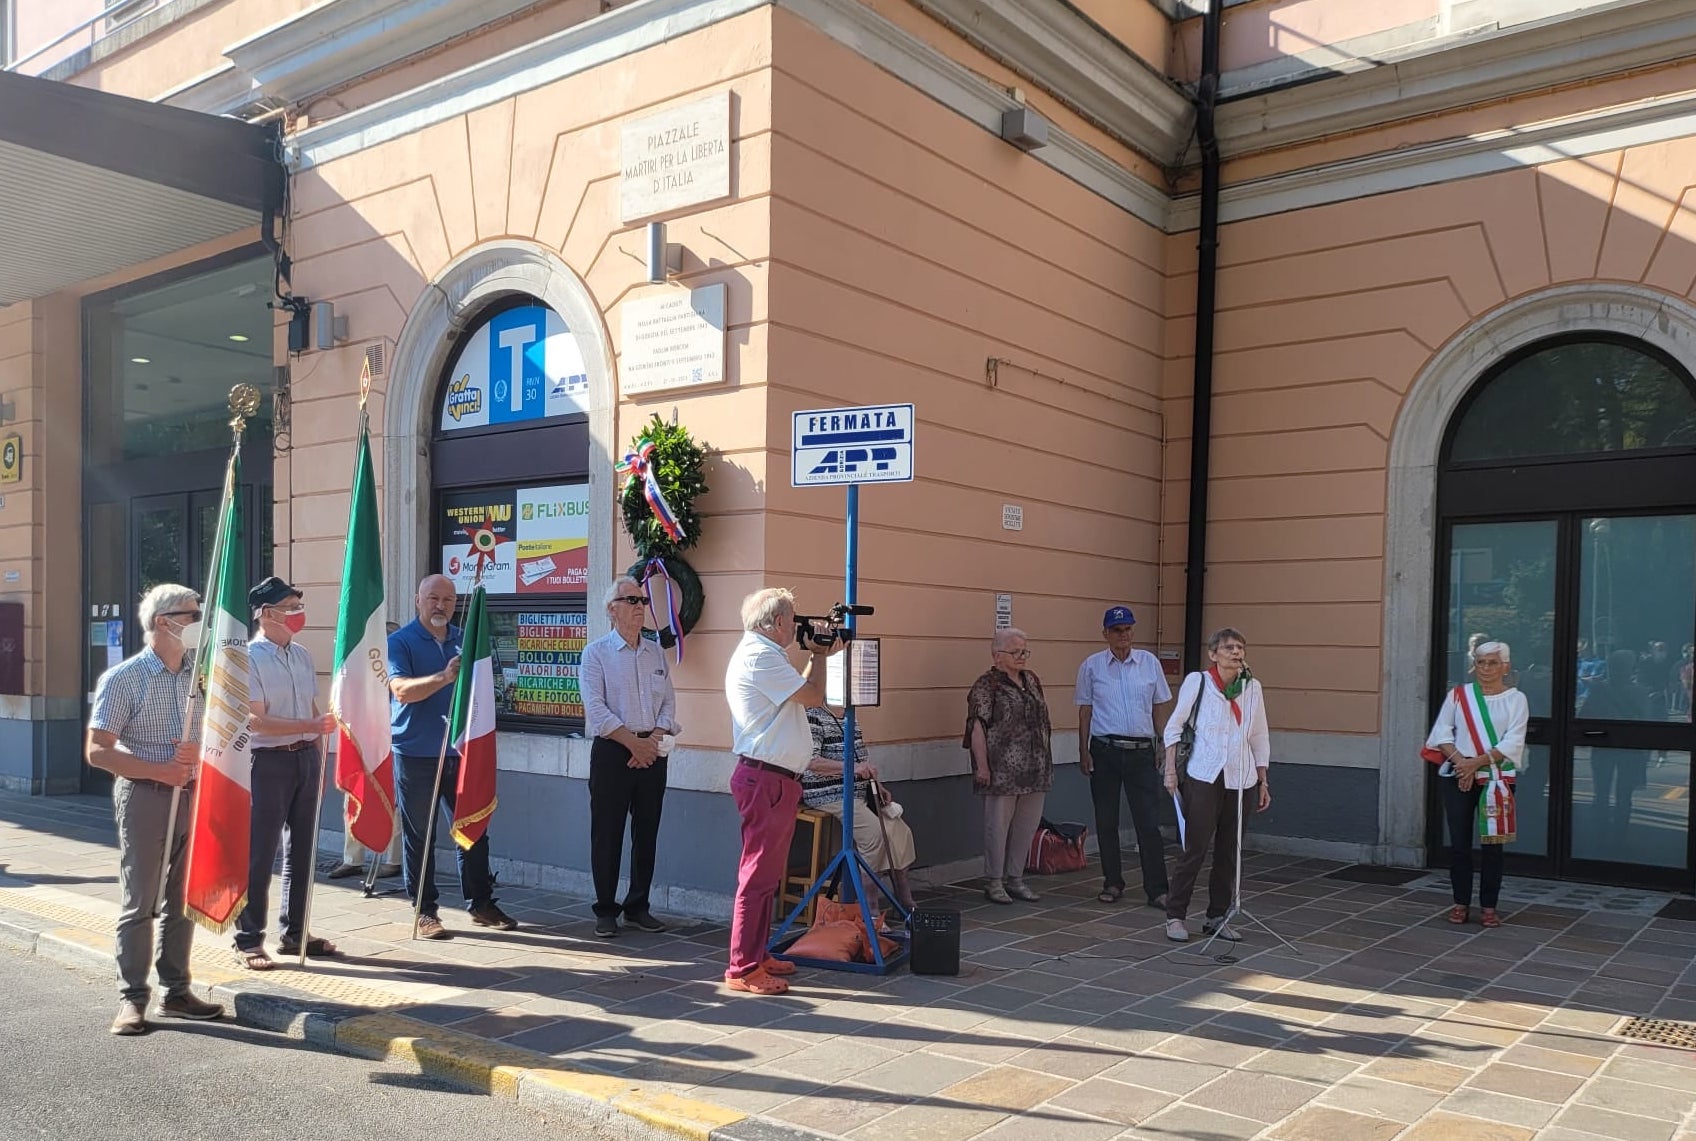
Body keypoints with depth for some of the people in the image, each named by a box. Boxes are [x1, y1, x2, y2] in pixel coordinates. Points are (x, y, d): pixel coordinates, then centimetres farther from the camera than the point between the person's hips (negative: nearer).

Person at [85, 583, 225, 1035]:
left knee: (183, 900, 10)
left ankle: (176, 991, 21)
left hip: (192, 795, 5)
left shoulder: (199, 677, 8)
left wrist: (200, 752, -7)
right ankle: (132, 999, 11)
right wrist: (159, 771, -18)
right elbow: (97, 750, -10)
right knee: (139, 902, 1)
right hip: (144, 796, -5)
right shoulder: (123, 679, -8)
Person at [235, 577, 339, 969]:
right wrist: (312, 726, -23)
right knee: (259, 853, 0)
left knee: (302, 849, 13)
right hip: (269, 760, -7)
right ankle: (248, 940, 12)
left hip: (306, 757, 7)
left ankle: (294, 932, 26)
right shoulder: (249, 657, -10)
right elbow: (256, 720, -16)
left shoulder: (302, 655, 11)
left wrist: (319, 760, 13)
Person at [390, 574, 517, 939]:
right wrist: (445, 677, -32)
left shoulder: (465, 641, 12)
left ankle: (481, 902, 18)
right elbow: (402, 690, -19)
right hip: (416, 754, -4)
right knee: (418, 835, 4)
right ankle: (424, 911, 14)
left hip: (460, 751, 4)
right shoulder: (400, 642, -3)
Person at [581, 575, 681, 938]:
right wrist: (633, 742, -13)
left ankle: (638, 907, 19)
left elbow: (668, 702, 9)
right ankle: (606, 911, 11)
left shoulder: (656, 652, 13)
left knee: (646, 833, 8)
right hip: (612, 752, -4)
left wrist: (654, 741, -6)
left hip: (652, 753, 4)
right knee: (607, 835, 0)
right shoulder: (596, 652, -2)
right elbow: (596, 709, -10)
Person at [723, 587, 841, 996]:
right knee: (759, 874, -6)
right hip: (766, 779, -11)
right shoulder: (760, 656, -16)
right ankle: (743, 969, -1)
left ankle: (758, 955, 25)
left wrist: (818, 656, 17)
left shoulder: (760, 653, 18)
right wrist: (820, 655, 0)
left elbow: (801, 693, 21)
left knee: (767, 873, 16)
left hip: (773, 778, 11)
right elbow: (814, 696, -15)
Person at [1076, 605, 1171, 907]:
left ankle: (1157, 890, 2)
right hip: (1105, 751, 0)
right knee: (1106, 822, 8)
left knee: (1149, 823, -3)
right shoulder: (1092, 666, 3)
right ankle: (1112, 883, 21)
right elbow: (1085, 712, 6)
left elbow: (1161, 708, 9)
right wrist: (1083, 752, 1)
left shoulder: (1149, 662, 5)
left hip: (1141, 751, 0)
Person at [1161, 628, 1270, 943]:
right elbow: (1174, 726, 1)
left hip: (1240, 780, 4)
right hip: (1204, 777, -4)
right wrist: (1171, 769, -5)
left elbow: (1259, 737, 15)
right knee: (1195, 848, -4)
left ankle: (1218, 916, 19)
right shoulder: (1197, 681, -2)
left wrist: (1263, 781, 13)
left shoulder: (1252, 687, 9)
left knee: (1229, 851, 8)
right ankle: (1175, 915, 6)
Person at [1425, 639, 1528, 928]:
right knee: (1459, 842, 3)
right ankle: (1461, 903, 13)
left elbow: (1512, 743, -8)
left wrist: (1477, 762, -18)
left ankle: (1489, 907, 12)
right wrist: (1459, 761, -15)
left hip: (1497, 778, -1)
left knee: (1493, 843, 3)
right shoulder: (1458, 694, 6)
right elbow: (1442, 732, 0)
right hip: (1457, 776, 1)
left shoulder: (1515, 699, 2)